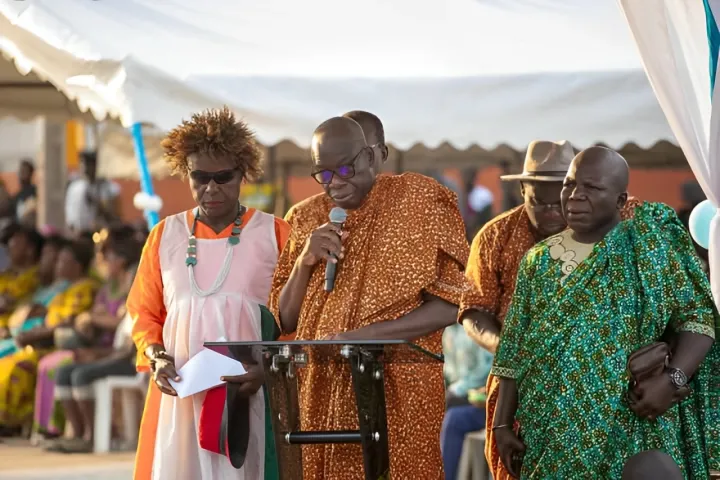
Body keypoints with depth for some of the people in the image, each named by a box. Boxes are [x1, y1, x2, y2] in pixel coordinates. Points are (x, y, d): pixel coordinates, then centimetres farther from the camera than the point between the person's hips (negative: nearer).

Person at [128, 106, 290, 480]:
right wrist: (158, 359, -5)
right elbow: (145, 313, 14)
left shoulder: (273, 234, 4)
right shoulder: (165, 235, 11)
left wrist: (267, 367, -16)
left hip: (252, 394, -2)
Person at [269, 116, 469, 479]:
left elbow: (448, 306, -7)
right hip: (321, 394, 3)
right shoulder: (306, 218, 10)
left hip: (398, 394, -3)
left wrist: (366, 335, -18)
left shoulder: (420, 200, -2)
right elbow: (285, 321, 9)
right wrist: (304, 262, -8)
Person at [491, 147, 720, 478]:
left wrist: (673, 378, -18)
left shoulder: (649, 246, -1)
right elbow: (514, 352, 10)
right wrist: (503, 424, 5)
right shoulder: (538, 260, 9)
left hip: (631, 431, -3)